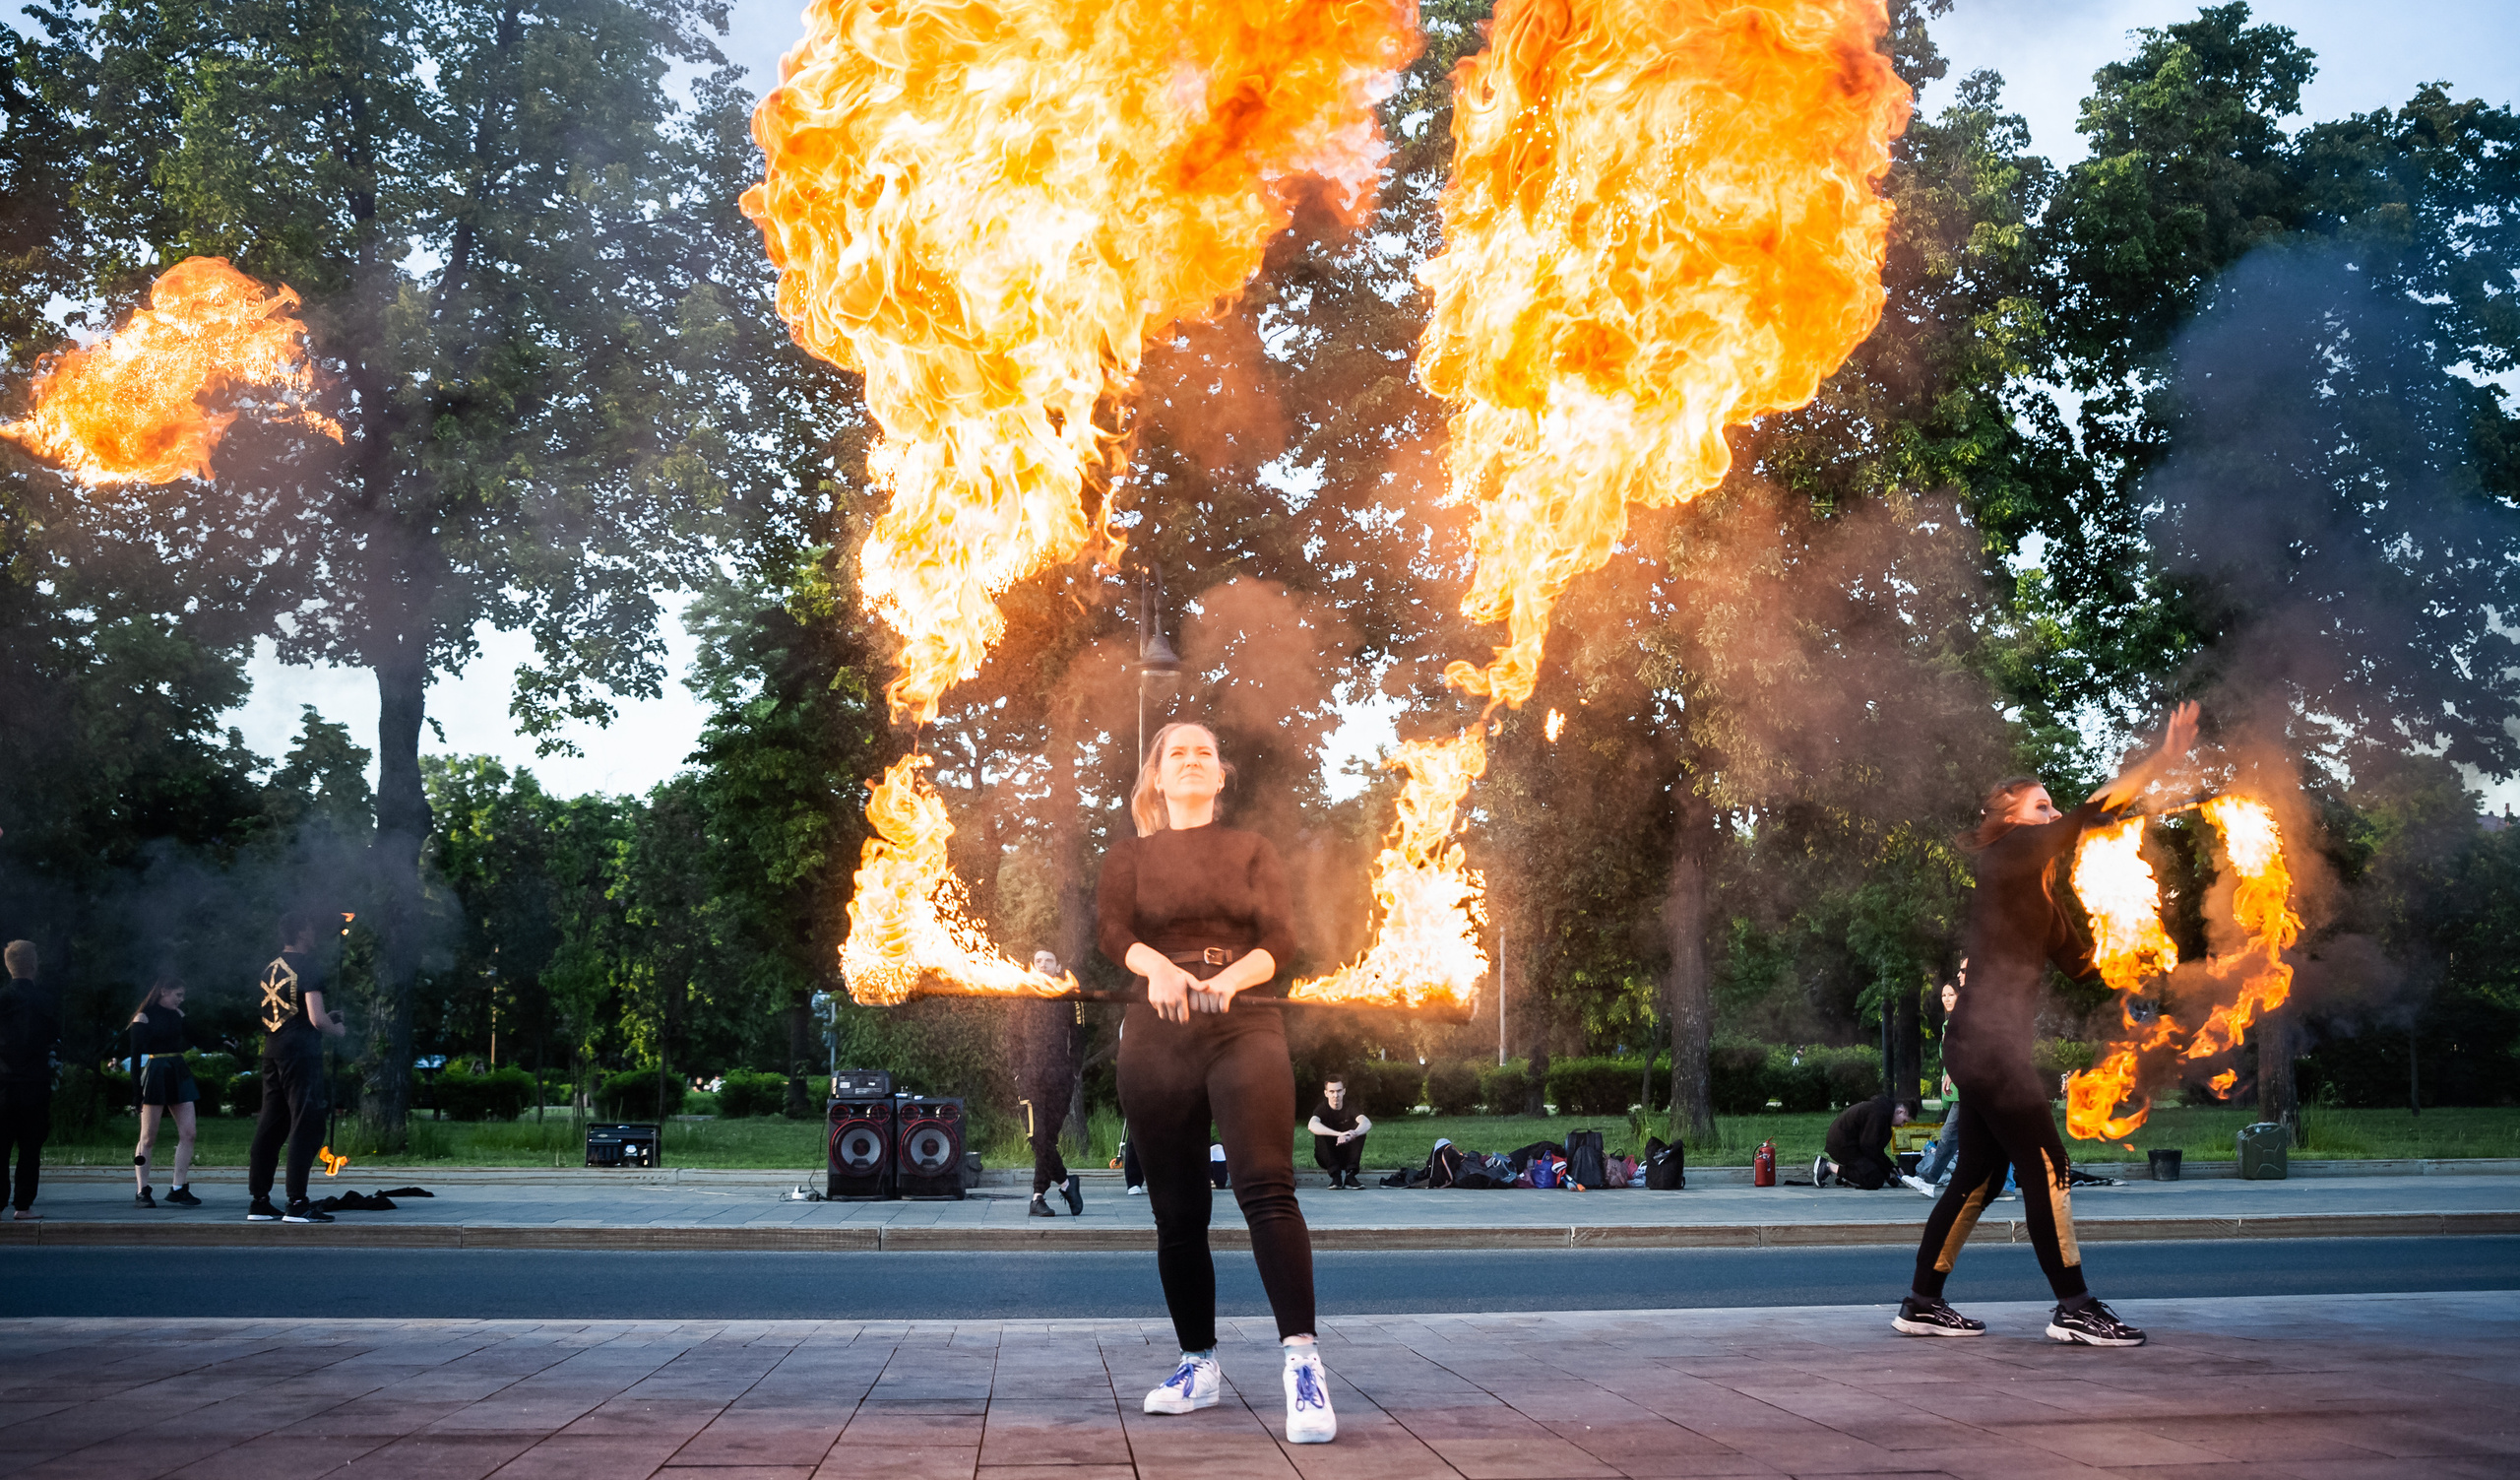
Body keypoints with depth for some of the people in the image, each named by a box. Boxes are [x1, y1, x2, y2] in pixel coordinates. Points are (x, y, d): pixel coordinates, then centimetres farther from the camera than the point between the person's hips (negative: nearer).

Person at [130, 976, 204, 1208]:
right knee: (148, 1137, 0)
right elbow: (135, 1054, -8)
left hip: (179, 1075, 6)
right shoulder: (143, 1018, -4)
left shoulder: (178, 1015, 14)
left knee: (188, 1133, -2)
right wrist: (137, 1089, -11)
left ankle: (179, 1190, 2)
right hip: (155, 1074, -6)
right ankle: (142, 1191, 8)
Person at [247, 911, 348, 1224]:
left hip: (272, 1052, 8)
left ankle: (258, 1202, 14)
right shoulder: (308, 968, -10)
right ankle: (297, 1204, -8)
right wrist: (336, 1030, 4)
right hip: (302, 1053, -8)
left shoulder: (269, 969, 14)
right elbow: (317, 1019, -18)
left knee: (270, 1127, 11)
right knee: (306, 1127, -6)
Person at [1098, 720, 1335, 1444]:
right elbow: (1110, 929, -6)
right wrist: (1158, 966, -27)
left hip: (1245, 1027, -1)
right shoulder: (1129, 854, 12)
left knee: (1267, 1189, -20)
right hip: (1158, 1037, 1)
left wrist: (1231, 977, -22)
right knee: (1177, 1213, 6)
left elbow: (1281, 938, -1)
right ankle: (1199, 1365, 20)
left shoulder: (1252, 849, 12)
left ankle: (1302, 1360, -25)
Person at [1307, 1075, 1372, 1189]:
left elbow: (1367, 1123, -29)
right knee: (1320, 1134, -29)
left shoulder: (1350, 1108, -7)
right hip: (1327, 1159, -2)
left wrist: (1352, 1135, -52)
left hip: (1347, 1157, 2)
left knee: (1360, 1130, -22)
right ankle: (1335, 1174, -26)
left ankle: (1350, 1174, -24)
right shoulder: (1322, 1109, -11)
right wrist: (1340, 1134, -50)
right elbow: (1312, 1125, -36)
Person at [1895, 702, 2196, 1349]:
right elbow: (2094, 812, -13)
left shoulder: (2036, 890, 21)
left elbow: (2083, 960, 19)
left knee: (1978, 1176, 12)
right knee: (2045, 1165, -6)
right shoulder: (2008, 854, -5)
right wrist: (2163, 757, -15)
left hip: (1989, 1045, 10)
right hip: (1987, 1042, -10)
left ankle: (1922, 1304, 16)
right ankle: (2074, 1308, -1)